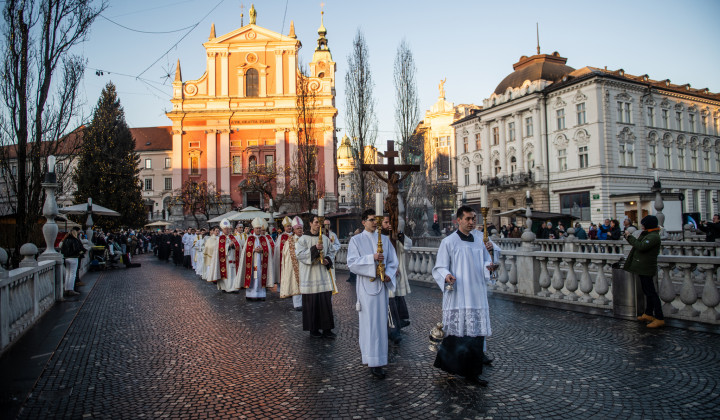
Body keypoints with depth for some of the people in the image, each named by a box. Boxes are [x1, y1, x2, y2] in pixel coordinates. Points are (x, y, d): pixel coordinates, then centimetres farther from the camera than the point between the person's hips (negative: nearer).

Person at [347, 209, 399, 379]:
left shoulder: (385, 239, 12)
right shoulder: (356, 240, 0)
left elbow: (393, 261, 10)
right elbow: (352, 263, -10)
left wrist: (388, 274, -10)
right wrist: (372, 258, -21)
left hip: (381, 284, 4)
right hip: (365, 285, -4)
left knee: (381, 320, 9)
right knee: (369, 322, -6)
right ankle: (374, 362, -3)